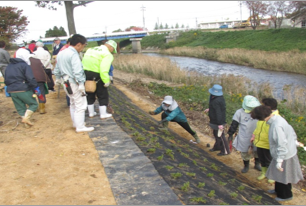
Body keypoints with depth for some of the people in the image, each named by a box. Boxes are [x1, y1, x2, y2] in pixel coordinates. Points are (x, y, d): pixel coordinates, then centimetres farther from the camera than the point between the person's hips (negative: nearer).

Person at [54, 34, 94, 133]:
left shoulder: (61, 54, 11)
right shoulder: (73, 54, -19)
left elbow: (57, 69, 20)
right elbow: (77, 71, -26)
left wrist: (58, 79, 33)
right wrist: (81, 84, -26)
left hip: (66, 82, 10)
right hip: (74, 83, -9)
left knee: (73, 104, 22)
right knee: (80, 105, -2)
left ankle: (76, 122, 34)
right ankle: (80, 127, 2)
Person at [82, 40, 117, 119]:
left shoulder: (91, 49, 18)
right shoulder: (107, 54, -5)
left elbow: (83, 62, 8)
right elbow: (104, 69, -20)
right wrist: (106, 81, -18)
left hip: (84, 72, 7)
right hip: (95, 74, -7)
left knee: (90, 94, 21)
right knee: (103, 95, 10)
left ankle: (91, 113, 32)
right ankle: (103, 114, 16)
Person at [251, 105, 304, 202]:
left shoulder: (276, 126, -33)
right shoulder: (278, 118, -3)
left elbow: (282, 145, -30)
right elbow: (291, 131, 10)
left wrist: (279, 161, -24)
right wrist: (295, 142, 25)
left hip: (285, 156, -9)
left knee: (283, 175, 13)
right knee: (279, 175, 26)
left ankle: (286, 195, 35)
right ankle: (278, 190, 47)